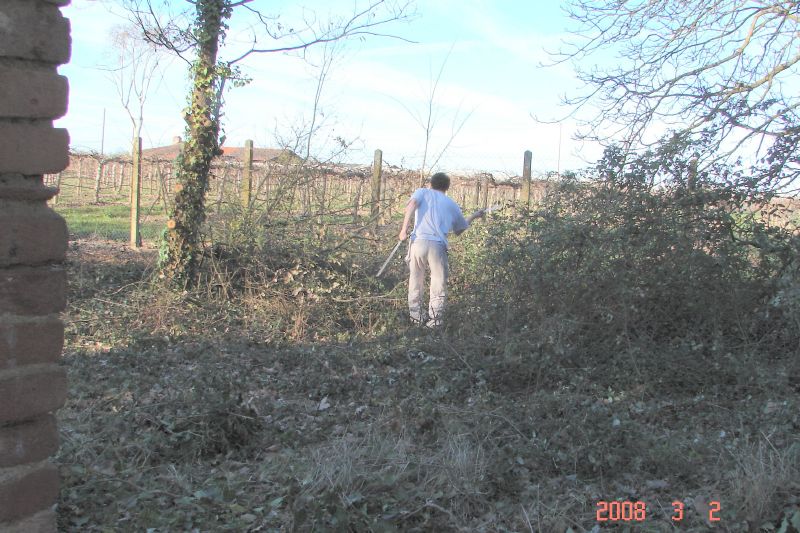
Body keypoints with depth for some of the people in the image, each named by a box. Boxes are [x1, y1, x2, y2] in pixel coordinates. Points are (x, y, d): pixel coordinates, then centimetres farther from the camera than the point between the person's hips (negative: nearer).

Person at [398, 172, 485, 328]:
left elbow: (411, 204, -6)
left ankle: (416, 317, 20)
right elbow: (459, 230, 31)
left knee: (416, 282, 14)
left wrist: (404, 229, -11)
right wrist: (473, 216, 46)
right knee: (438, 286, 10)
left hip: (418, 242, 0)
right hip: (438, 245, 0)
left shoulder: (422, 192, 17)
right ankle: (434, 319, 7)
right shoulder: (451, 204, 22)